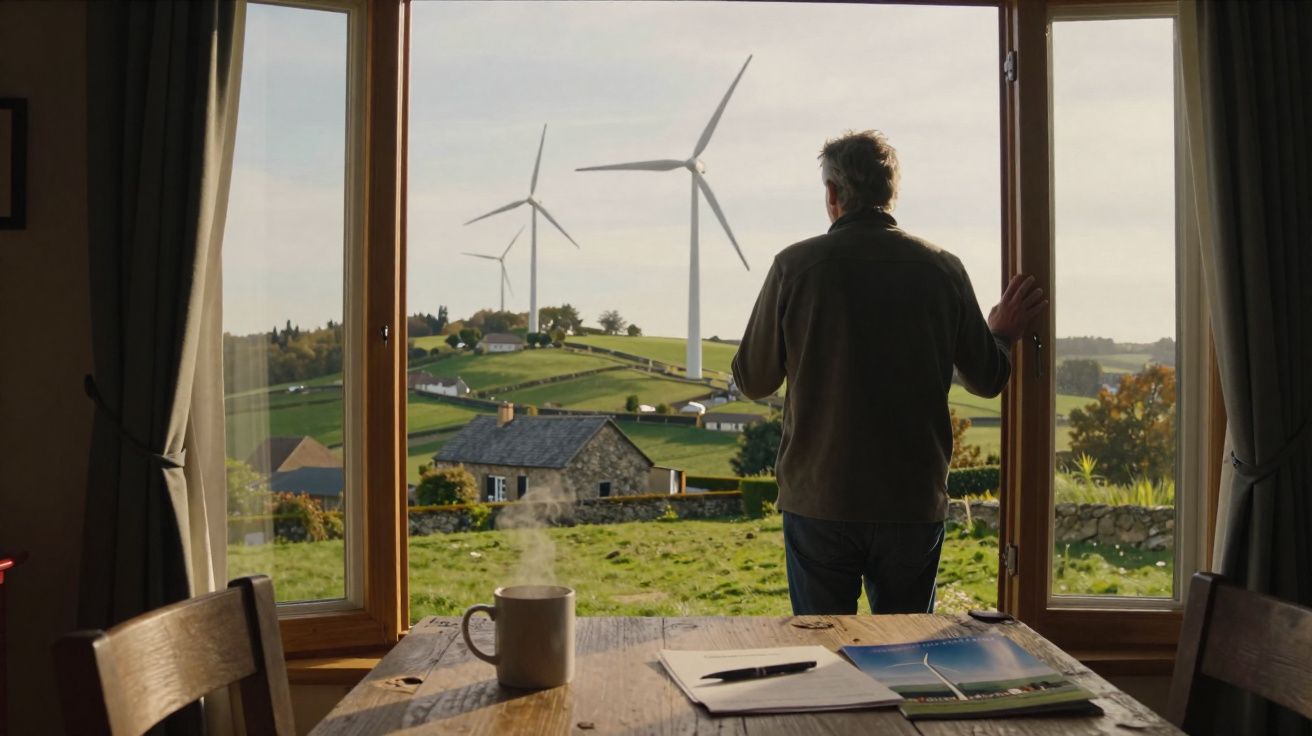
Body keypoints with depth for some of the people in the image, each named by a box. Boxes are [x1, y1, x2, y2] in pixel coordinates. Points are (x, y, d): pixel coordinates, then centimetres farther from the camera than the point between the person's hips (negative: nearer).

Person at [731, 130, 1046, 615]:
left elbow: (752, 381, -1)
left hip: (818, 501, -1)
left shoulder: (794, 266, -8)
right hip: (914, 503, 2)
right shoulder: (942, 269, -2)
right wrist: (1003, 332, 27)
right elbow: (988, 380, 6)